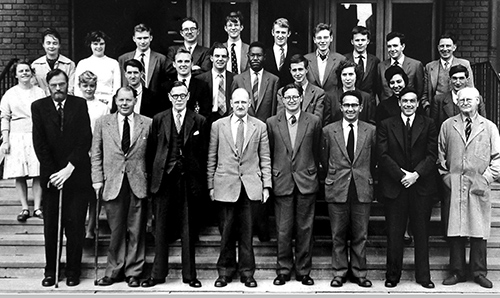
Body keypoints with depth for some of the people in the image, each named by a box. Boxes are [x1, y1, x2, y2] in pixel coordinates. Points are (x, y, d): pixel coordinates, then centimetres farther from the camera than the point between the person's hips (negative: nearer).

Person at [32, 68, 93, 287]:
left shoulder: (80, 105, 0)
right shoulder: (39, 107, 3)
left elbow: (85, 140, -6)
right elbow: (39, 143, -2)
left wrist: (69, 168, -13)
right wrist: (53, 173, -9)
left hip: (76, 175, -1)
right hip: (50, 176, 1)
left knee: (75, 226, 2)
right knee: (50, 226, 6)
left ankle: (73, 271, 14)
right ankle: (50, 271, 18)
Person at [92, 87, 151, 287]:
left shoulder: (148, 124, 4)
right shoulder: (103, 123, 8)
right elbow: (96, 154, 9)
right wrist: (97, 180, 1)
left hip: (138, 184, 0)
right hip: (112, 184, 1)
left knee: (136, 231, 5)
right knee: (116, 231, 6)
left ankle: (133, 273, 17)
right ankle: (114, 272, 19)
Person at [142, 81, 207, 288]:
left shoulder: (199, 121, 3)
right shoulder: (159, 119, 7)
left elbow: (203, 154, 2)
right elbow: (151, 150, 8)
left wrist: (201, 181, -2)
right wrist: (152, 176, 3)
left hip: (189, 180, -1)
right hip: (164, 179, 1)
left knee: (188, 230, 7)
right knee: (161, 229, 7)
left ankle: (189, 275, 17)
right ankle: (158, 274, 18)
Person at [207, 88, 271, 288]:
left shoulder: (259, 126, 7)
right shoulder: (218, 126, 6)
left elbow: (265, 159, 7)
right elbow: (211, 159, 7)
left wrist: (266, 186, 1)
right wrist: (211, 186, 3)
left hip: (251, 187, 0)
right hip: (226, 185, 0)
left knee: (247, 232, 4)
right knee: (227, 232, 5)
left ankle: (247, 272, 17)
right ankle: (225, 271, 19)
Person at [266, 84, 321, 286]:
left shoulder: (314, 121, 4)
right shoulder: (272, 123, 5)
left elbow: (316, 151, 9)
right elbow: (269, 153, 9)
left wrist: (313, 173, 9)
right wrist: (271, 178, 8)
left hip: (306, 181, 0)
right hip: (282, 182, 0)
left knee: (305, 229, 5)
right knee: (283, 230, 3)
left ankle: (303, 271, 17)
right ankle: (283, 270, 17)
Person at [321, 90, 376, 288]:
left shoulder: (371, 131, 4)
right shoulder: (328, 131, 3)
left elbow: (374, 160, 11)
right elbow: (324, 159, 10)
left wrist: (368, 178, 10)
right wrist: (333, 177, 9)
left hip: (363, 189, 0)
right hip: (337, 189, 0)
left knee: (361, 235, 7)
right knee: (338, 235, 6)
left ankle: (359, 273, 19)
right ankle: (339, 272, 18)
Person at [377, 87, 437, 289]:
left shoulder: (428, 125, 8)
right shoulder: (386, 125, 6)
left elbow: (432, 154, 0)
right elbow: (383, 155, -2)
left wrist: (416, 174, -12)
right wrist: (400, 175, -12)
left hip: (422, 186, 1)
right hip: (394, 187, 0)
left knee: (421, 233, 7)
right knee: (394, 234, 4)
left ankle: (423, 276, 18)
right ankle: (392, 275, 15)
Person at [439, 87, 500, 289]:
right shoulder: (448, 126, 9)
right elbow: (441, 154, 13)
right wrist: (446, 176, 4)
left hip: (479, 187, 0)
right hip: (454, 186, 1)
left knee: (479, 231, 2)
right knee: (455, 231, 2)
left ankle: (479, 273, 13)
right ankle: (457, 272, 13)